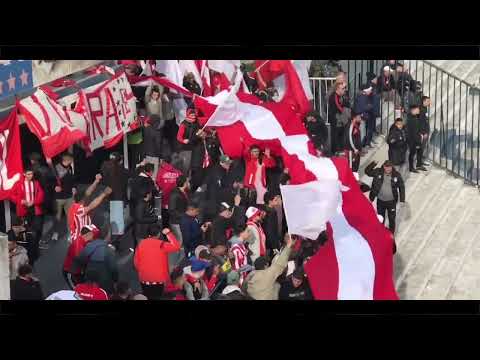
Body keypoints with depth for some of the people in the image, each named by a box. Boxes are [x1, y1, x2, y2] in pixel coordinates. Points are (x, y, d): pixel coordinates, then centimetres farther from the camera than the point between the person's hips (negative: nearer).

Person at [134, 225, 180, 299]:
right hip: (158, 279, -4)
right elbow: (176, 246, -7)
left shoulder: (141, 244, 0)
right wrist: (169, 234, -2)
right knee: (156, 298, 6)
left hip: (144, 279, 4)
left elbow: (136, 261, 5)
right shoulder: (161, 245, -13)